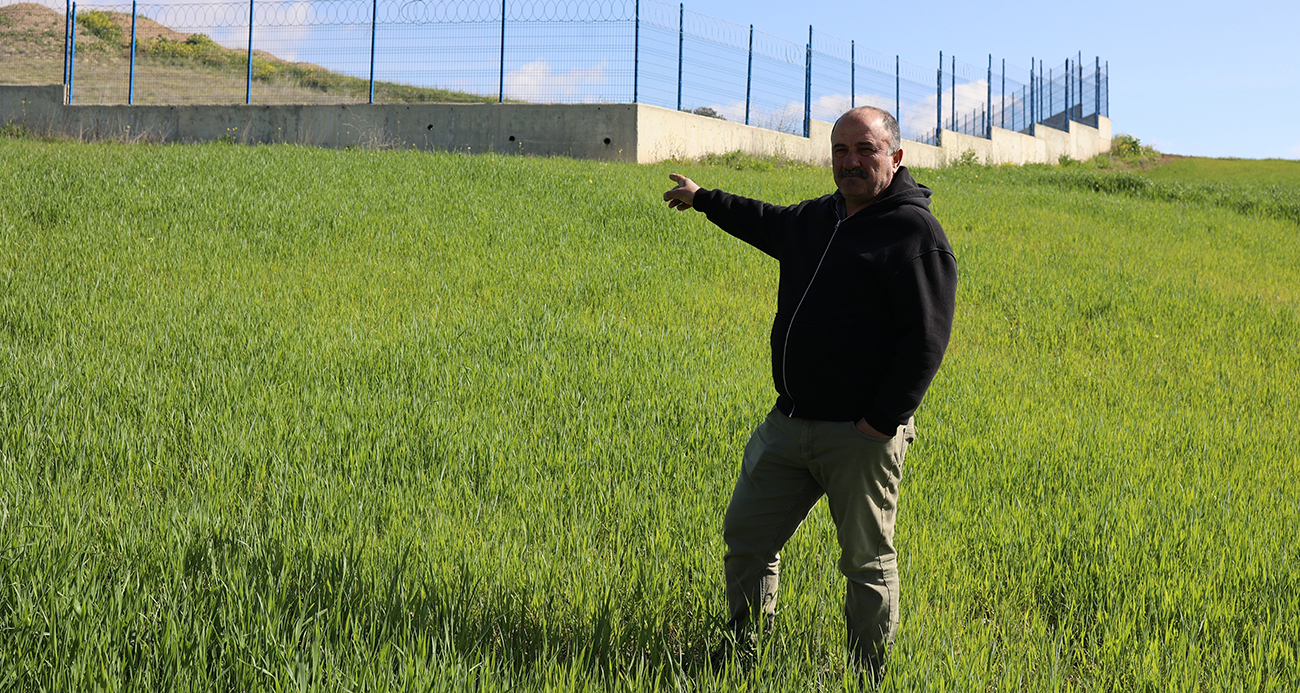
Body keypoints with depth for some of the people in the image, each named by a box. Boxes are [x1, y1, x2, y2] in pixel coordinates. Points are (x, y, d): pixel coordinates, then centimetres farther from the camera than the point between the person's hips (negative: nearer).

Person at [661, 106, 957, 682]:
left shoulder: (916, 233, -12)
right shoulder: (817, 218, 12)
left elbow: (926, 339, -17)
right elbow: (769, 224, 36)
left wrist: (882, 422, -21)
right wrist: (704, 200, 47)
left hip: (859, 434, -8)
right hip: (789, 422, 8)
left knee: (867, 561, 3)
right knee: (746, 536, 13)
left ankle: (868, 677, 16)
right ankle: (740, 652, 29)